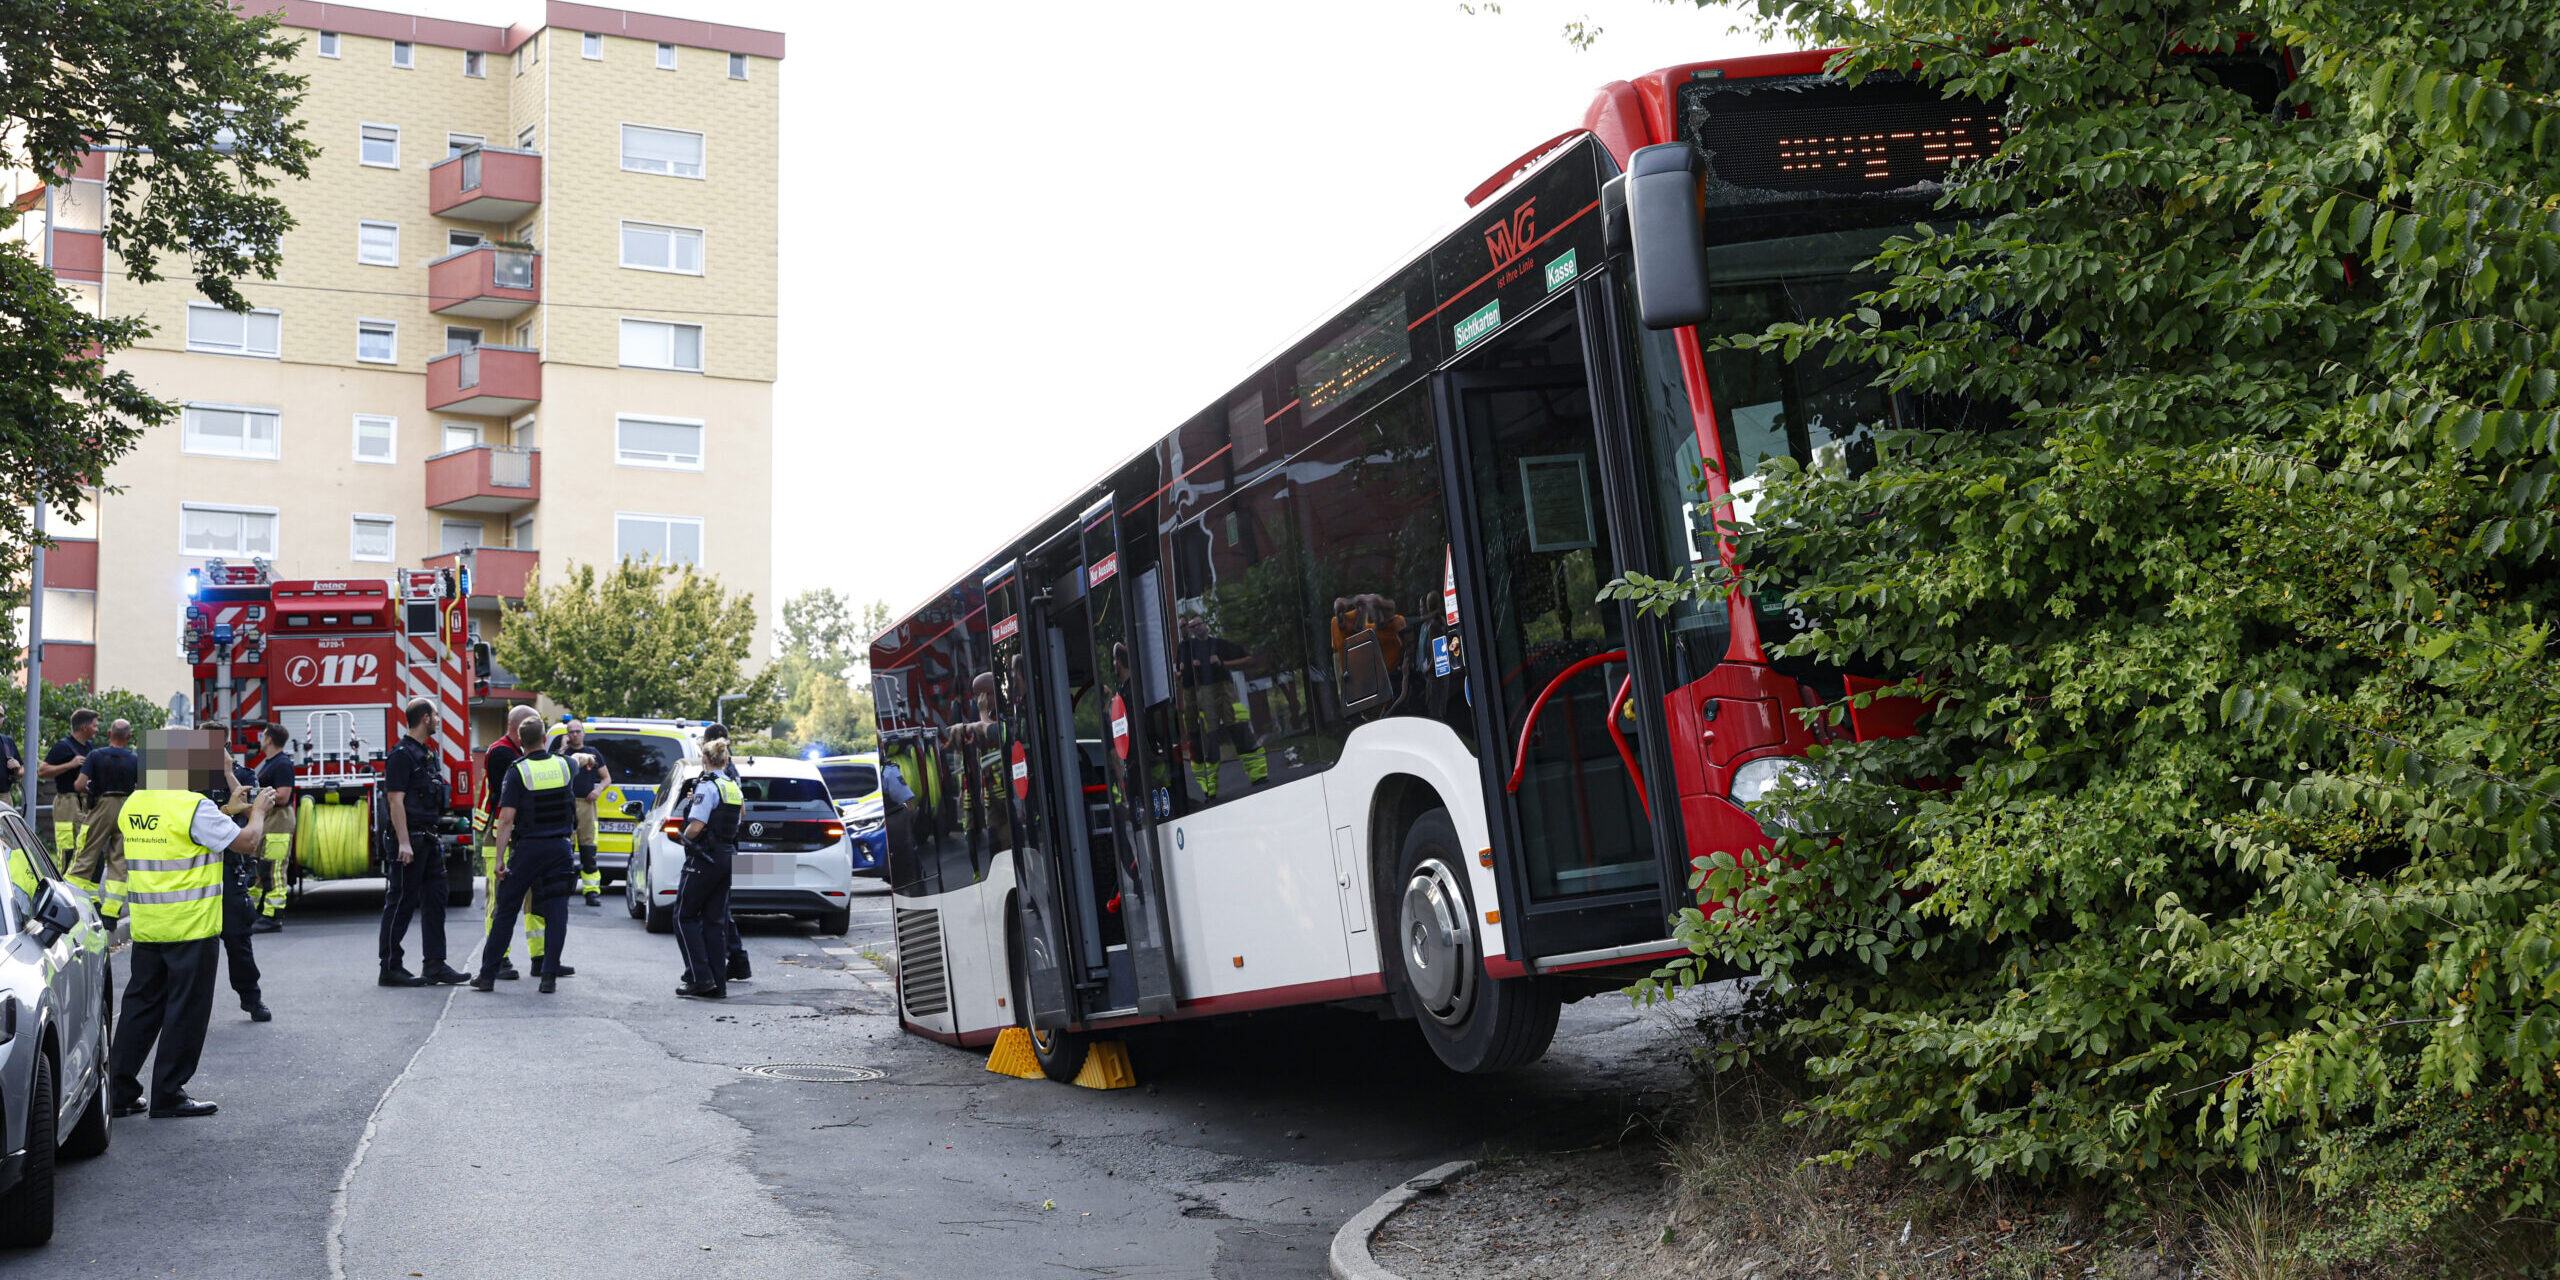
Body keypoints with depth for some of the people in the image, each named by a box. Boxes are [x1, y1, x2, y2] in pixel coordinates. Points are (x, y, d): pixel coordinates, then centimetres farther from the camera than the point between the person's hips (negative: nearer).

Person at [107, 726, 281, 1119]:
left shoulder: (133, 805, 8)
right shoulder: (195, 807, -17)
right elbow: (247, 841, -14)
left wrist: (229, 811, 20)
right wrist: (258, 811, 5)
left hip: (145, 925, 7)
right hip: (190, 925, -7)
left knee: (141, 1003, 14)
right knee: (185, 1009, 2)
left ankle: (120, 1091, 16)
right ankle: (168, 1097, 6)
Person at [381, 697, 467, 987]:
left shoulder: (428, 754, 16)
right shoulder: (402, 754, -12)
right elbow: (396, 800, -18)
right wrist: (403, 842, -23)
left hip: (429, 839, 9)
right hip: (411, 838, -9)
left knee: (434, 898, 9)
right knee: (402, 901, -4)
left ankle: (434, 964, 13)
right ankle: (390, 968, 1)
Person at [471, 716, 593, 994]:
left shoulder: (517, 772, -9)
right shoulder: (565, 765, 2)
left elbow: (506, 819, -13)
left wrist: (500, 857, -11)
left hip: (527, 848, -3)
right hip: (560, 848, 3)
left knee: (506, 911, 6)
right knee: (556, 913, 4)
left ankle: (487, 975, 10)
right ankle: (549, 976, -1)